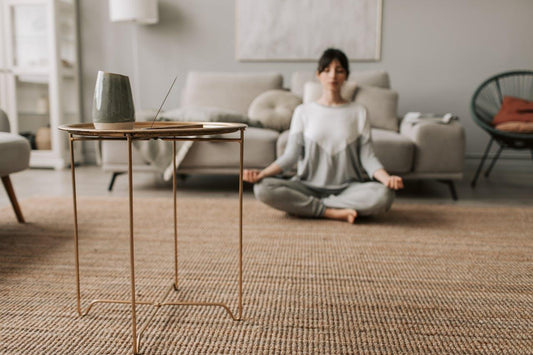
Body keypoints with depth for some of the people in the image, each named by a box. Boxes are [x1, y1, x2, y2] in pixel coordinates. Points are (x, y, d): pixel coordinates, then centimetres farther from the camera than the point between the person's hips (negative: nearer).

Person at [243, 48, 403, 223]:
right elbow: (290, 155, 0)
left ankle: (306, 205, -20)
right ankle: (332, 212, -22)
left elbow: (367, 157, 0)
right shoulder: (303, 111, 8)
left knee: (383, 194, -31)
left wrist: (386, 178, -20)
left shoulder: (359, 112, 8)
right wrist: (262, 173, -17)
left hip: (348, 187, 1)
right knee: (262, 188, -27)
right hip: (308, 186, 0)